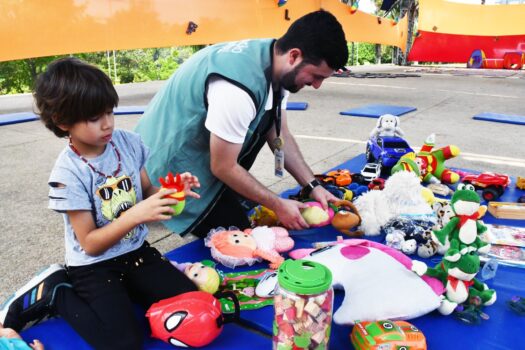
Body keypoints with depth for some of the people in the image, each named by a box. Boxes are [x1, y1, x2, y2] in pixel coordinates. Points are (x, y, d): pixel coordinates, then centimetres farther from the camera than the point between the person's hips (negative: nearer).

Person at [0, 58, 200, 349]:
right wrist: (135, 215, -32)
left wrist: (170, 192, -16)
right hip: (94, 266, -5)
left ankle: (123, 292, 14)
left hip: (136, 251, 5)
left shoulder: (128, 142, -7)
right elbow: (90, 245, -18)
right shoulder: (68, 174, -20)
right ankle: (52, 292, 5)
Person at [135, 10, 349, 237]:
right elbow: (223, 168, -23)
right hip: (175, 160, -8)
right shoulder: (237, 89, -34)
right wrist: (278, 205, -14)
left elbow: (280, 135, 4)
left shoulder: (276, 66, -6)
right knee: (236, 234, -5)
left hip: (201, 142, 9)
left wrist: (312, 186, -2)